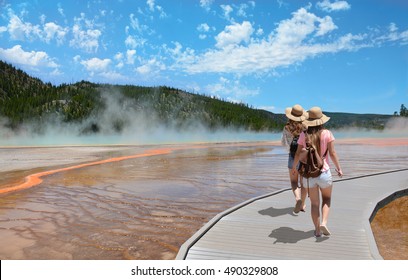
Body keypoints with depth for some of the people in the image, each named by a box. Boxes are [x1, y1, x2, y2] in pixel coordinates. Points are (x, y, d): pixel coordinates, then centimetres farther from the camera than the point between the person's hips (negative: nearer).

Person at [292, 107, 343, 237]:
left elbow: (298, 153, -2)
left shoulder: (304, 135, -4)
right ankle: (324, 223, 2)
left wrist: (294, 167, 14)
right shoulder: (327, 133, -7)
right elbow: (332, 153, -8)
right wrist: (339, 168, 5)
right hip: (323, 172, -1)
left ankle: (317, 230, 18)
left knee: (314, 203, 15)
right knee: (326, 198, 21)